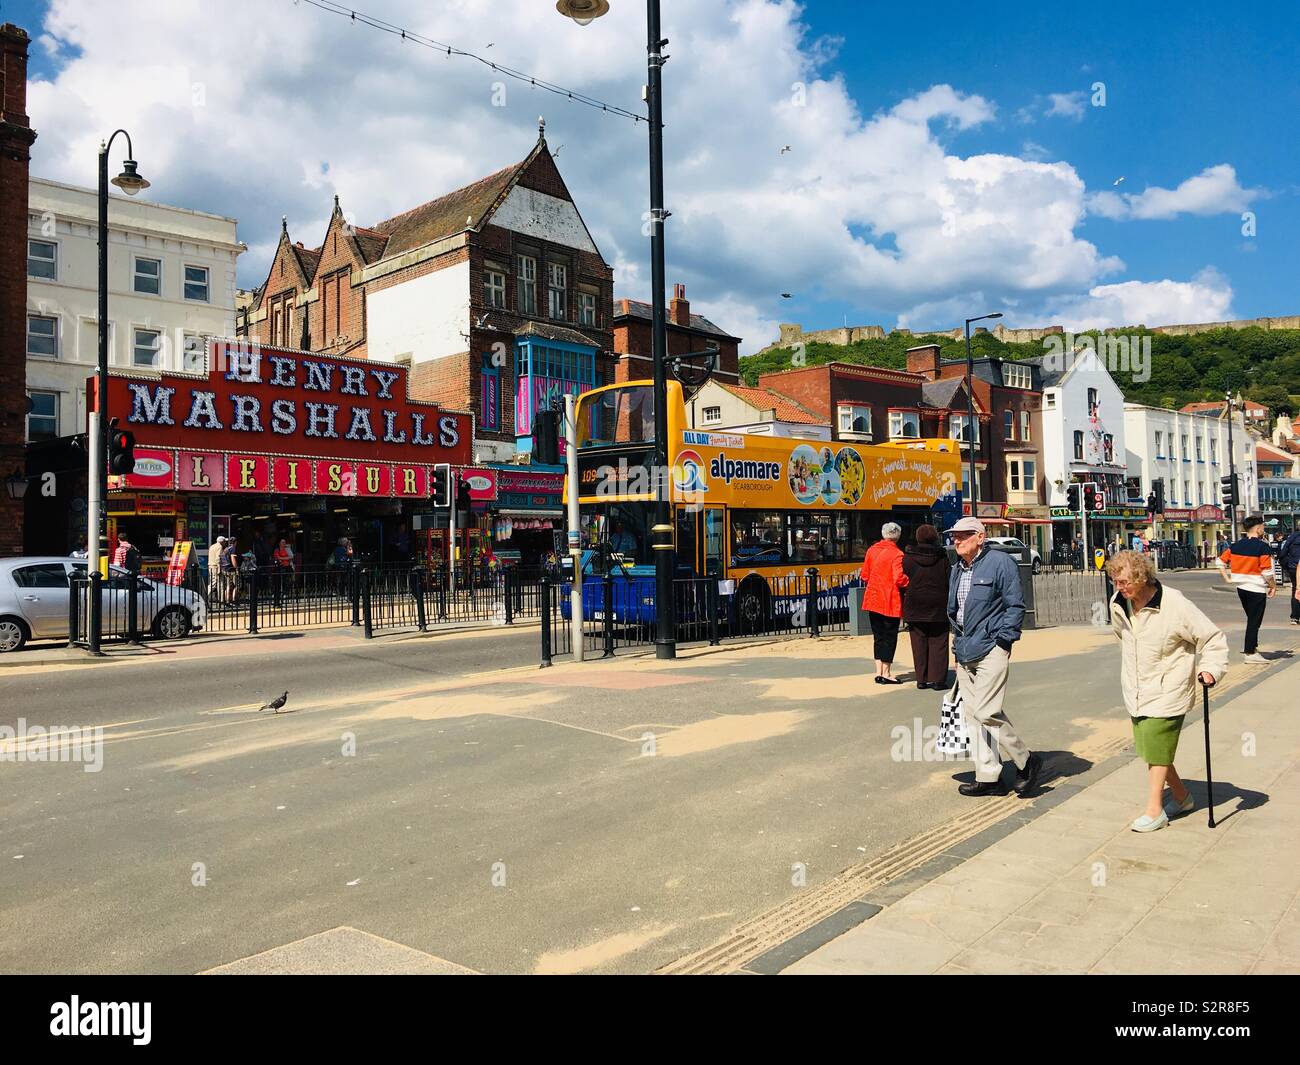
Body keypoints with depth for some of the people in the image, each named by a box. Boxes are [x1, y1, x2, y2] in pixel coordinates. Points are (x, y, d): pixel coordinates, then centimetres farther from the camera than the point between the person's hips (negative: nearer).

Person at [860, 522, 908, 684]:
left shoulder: (871, 550, 6)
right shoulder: (896, 554, -13)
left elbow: (865, 575, 10)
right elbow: (899, 579, -22)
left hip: (873, 600, 6)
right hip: (890, 602, -6)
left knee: (878, 636, 12)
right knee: (890, 636, 3)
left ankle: (879, 672, 13)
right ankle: (886, 673, 6)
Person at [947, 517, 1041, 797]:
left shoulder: (1000, 562, -8)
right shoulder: (957, 569, 16)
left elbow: (1016, 605, -9)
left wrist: (1003, 639, -13)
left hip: (991, 650, -8)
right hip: (964, 652, 8)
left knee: (986, 712, -13)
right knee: (972, 713, 7)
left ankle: (1026, 760, 8)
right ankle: (988, 776, 15)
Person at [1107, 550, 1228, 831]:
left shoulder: (1175, 604, -19)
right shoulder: (1118, 604, 0)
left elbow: (1213, 638, -10)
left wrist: (1210, 668, -23)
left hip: (1166, 692, -6)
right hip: (1136, 692, 7)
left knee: (1156, 750, -4)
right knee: (1150, 750, 14)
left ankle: (1154, 811, 8)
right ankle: (1182, 797, 34)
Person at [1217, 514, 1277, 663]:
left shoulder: (1235, 546, 3)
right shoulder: (1262, 547, -16)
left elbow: (1221, 561, 7)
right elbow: (1267, 571, -16)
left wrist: (1227, 578, 11)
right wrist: (1273, 586, -3)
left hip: (1241, 587, 6)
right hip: (1257, 589, -6)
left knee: (1251, 618, 22)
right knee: (1254, 621, 2)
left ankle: (1250, 645, 30)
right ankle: (1250, 653, 7)